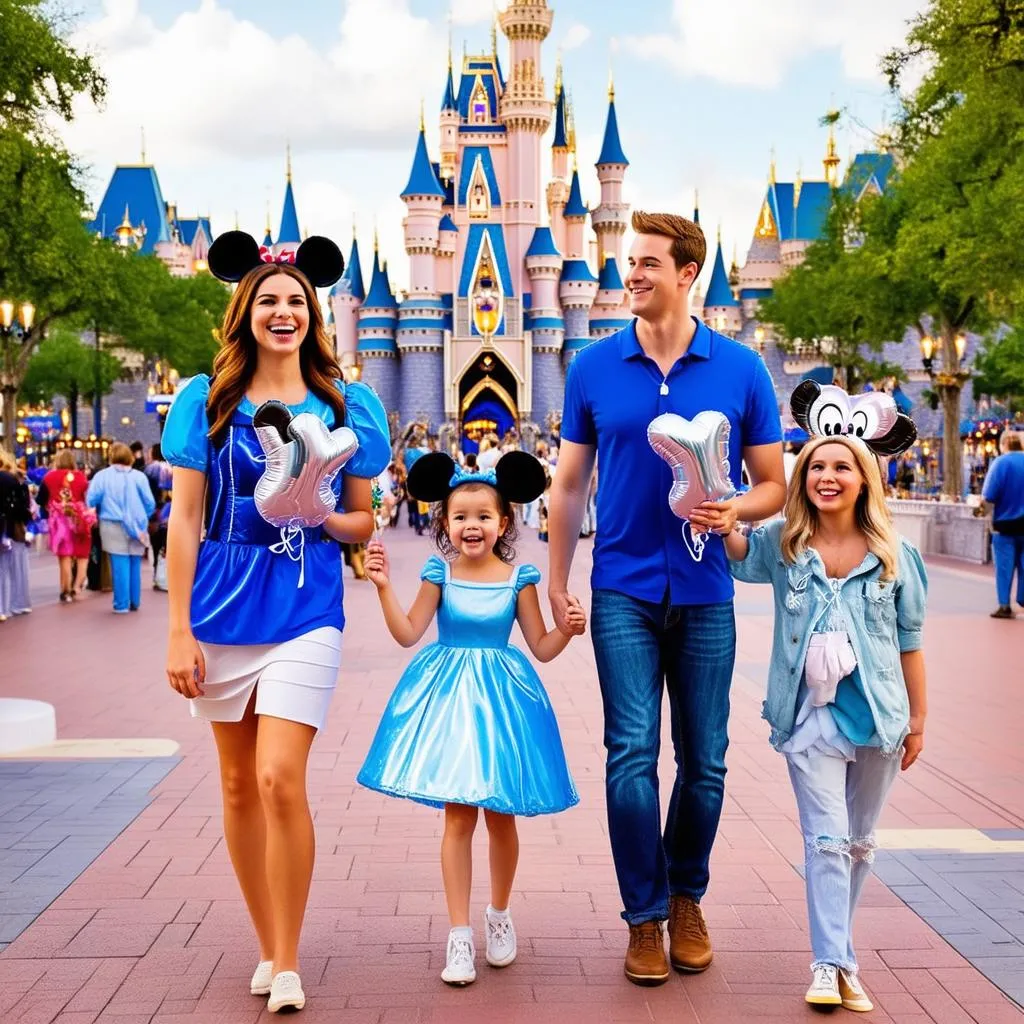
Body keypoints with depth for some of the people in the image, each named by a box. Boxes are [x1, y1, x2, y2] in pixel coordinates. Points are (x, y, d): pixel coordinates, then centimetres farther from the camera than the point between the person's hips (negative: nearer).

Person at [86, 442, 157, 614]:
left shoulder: (102, 476, -2)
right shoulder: (139, 476, 1)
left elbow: (91, 500, -5)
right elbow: (150, 503, 1)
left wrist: (100, 512, 16)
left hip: (114, 527, -2)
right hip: (136, 527, 2)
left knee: (120, 565, -2)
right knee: (135, 565, 10)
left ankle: (122, 604, -2)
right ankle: (134, 602, 17)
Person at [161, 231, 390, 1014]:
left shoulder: (347, 406, 5)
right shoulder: (207, 400, 5)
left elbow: (362, 522, 10)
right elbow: (185, 518, 2)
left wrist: (316, 515, -12)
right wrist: (179, 628, -3)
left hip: (305, 606, -2)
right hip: (223, 604, 2)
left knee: (282, 780, -13)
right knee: (239, 785, 9)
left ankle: (287, 965, 1)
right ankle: (269, 947, 24)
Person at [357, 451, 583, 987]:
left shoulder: (518, 577, -3)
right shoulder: (440, 573, -2)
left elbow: (541, 647, 1)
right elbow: (408, 633, -4)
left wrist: (568, 629, -17)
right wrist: (384, 586, -13)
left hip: (501, 699, 0)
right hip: (448, 697, 0)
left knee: (500, 815, 9)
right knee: (458, 816, 0)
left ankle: (499, 914, 32)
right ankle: (460, 933, 9)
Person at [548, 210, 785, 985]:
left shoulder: (741, 370, -1)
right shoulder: (595, 367, 2)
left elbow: (774, 485, 4)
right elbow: (569, 486, 7)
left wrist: (736, 509, -18)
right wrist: (557, 585, 4)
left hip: (704, 593, 1)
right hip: (624, 591, 0)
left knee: (704, 761, 8)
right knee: (633, 756, -5)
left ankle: (687, 898, 29)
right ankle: (645, 916, 9)